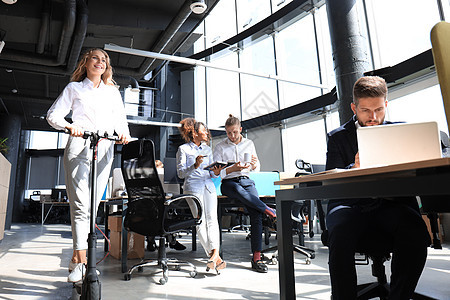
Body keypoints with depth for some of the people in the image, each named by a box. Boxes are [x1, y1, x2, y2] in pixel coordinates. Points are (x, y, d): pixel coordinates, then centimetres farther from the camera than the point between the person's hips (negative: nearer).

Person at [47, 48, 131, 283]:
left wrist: (123, 132, -4)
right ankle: (81, 259, -12)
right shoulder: (74, 88, 16)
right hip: (79, 146, -2)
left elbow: (120, 118, 19)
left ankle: (76, 257, 12)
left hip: (104, 149, 2)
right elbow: (53, 114, 9)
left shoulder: (112, 91, 22)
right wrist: (69, 126, -13)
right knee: (80, 203, -13)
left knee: (93, 204, 0)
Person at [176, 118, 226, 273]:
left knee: (212, 217, -15)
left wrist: (215, 172, 0)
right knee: (200, 221, -12)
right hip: (193, 186, -4)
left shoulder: (208, 149, 22)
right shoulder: (183, 149, 7)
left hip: (208, 185, 4)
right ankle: (217, 259, -10)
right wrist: (195, 166, -16)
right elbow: (180, 173, 0)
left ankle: (214, 253, -23)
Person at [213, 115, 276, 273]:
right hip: (228, 183, -2)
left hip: (246, 180, 2)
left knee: (256, 213, -23)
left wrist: (254, 164, -6)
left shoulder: (249, 144, 15)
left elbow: (256, 169, 18)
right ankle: (268, 210, -26)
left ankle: (256, 257, -22)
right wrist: (232, 169, -18)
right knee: (238, 190, -41)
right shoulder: (220, 147, 7)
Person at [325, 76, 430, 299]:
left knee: (415, 234, -31)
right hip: (351, 204, -1)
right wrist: (354, 168, -20)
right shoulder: (338, 137, 11)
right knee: (339, 235, -33)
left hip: (391, 204, 2)